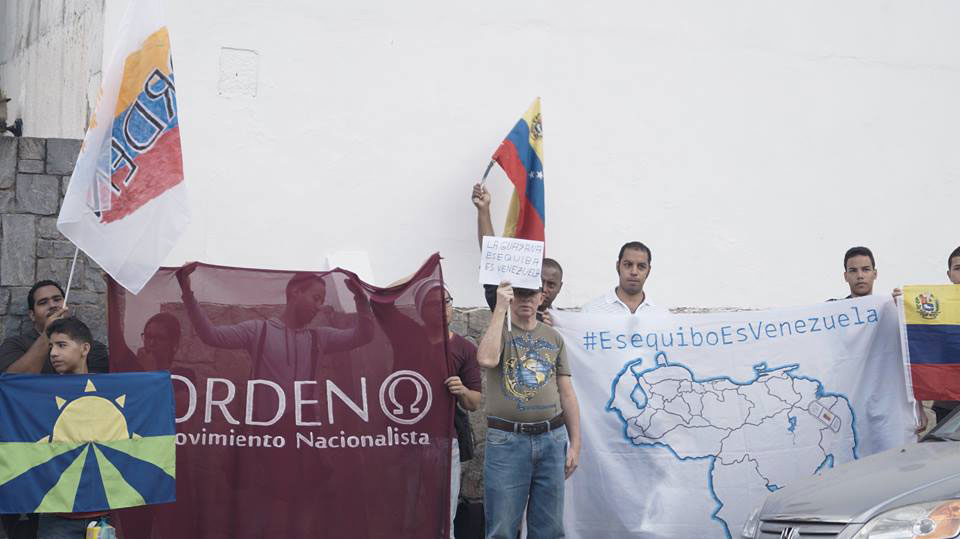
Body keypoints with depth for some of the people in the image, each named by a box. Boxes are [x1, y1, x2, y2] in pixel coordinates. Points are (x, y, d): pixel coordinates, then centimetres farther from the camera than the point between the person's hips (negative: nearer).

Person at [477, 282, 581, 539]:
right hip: (507, 440, -3)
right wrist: (500, 308, -17)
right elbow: (486, 359, -23)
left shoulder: (554, 338, 13)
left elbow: (567, 393, 13)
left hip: (552, 439, 4)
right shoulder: (499, 332, 2)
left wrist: (575, 444, 7)